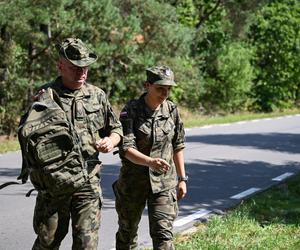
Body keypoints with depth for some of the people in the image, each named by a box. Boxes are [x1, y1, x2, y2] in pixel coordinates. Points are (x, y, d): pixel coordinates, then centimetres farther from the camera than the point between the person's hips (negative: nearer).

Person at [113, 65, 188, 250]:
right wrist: (150, 162, -39)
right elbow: (126, 149, -23)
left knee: (163, 234, -9)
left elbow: (178, 146, 10)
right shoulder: (130, 111, -13)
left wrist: (182, 179, 9)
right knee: (127, 233, 15)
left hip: (164, 182, 1)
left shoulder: (172, 110, -1)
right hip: (133, 181, -1)